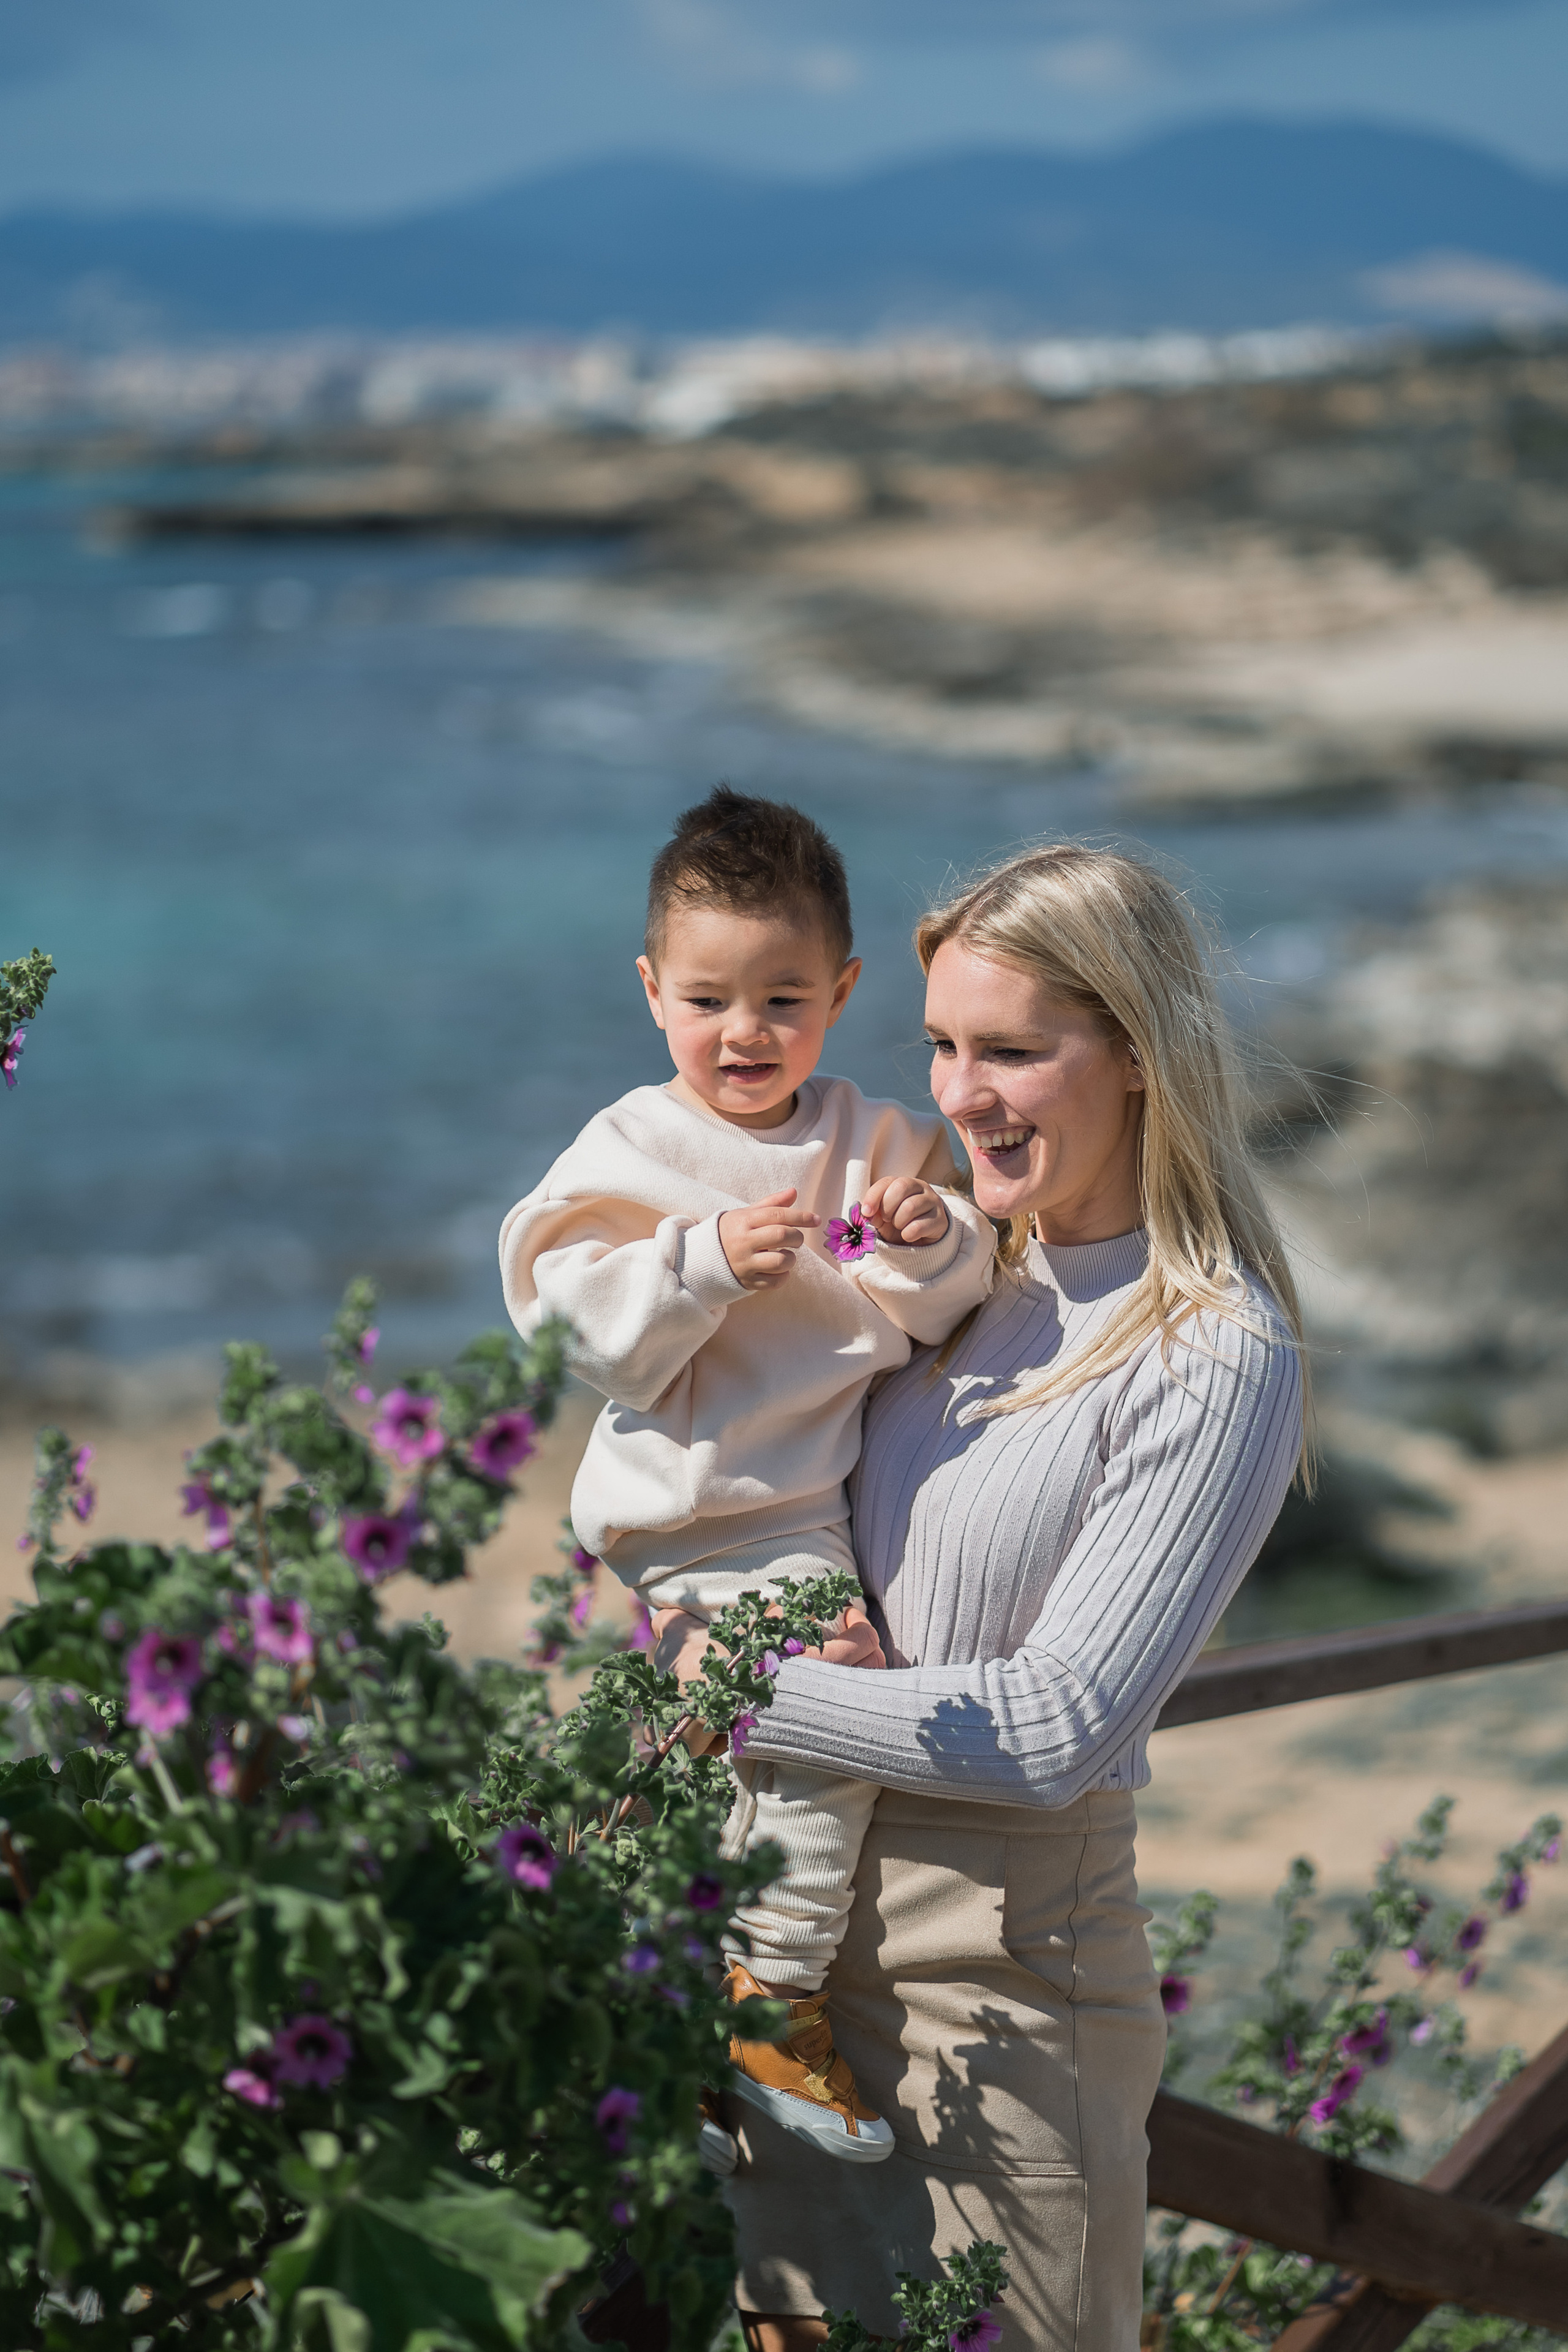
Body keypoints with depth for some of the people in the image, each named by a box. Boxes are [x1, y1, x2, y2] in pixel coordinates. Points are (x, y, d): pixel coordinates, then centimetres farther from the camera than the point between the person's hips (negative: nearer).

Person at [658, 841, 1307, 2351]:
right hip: (807, 1899, 6)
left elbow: (1055, 1731, -19)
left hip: (999, 1950, -6)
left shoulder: (1217, 1361, -15)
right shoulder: (977, 1264, 6)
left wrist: (750, 1700, -15)